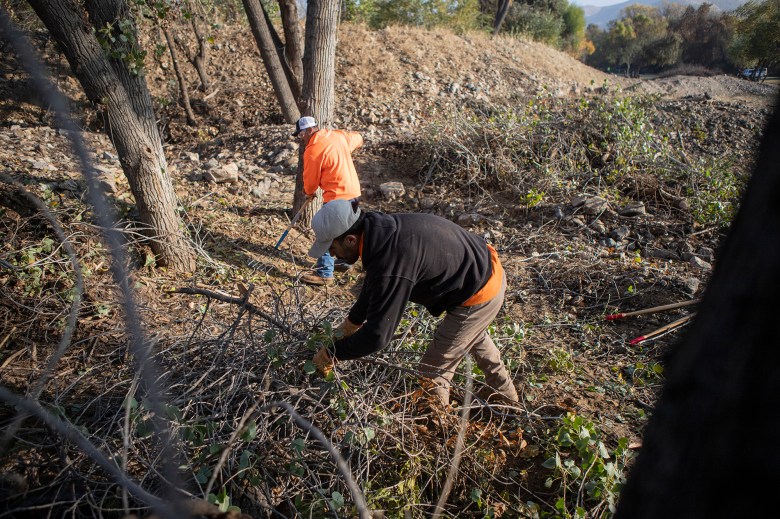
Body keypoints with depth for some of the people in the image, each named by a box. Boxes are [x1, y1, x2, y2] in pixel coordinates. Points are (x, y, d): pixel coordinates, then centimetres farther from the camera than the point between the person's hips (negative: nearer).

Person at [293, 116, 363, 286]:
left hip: (337, 197, -9)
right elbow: (358, 138, 25)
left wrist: (309, 192, 17)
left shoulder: (312, 151, -15)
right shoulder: (339, 135, 6)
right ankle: (343, 261, 37)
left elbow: (310, 180, -5)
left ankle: (325, 274, 0)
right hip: (354, 192, 9)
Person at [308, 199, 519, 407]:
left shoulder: (391, 263, -37)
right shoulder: (381, 229, -7)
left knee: (434, 369, 4)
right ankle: (503, 391, 58)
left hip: (481, 296, -10)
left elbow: (377, 334, -30)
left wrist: (332, 354, -15)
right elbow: (373, 288, 9)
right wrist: (350, 323, 12)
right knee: (473, 335, 35)